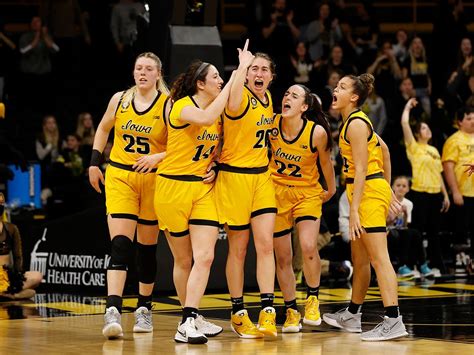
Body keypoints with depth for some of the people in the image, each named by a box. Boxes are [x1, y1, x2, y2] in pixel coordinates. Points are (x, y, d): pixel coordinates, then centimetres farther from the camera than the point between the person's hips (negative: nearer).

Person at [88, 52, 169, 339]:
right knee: (120, 245, -14)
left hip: (153, 180, 0)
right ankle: (113, 311, -25)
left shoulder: (168, 105, -6)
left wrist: (158, 157, -23)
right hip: (120, 177, 0)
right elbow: (103, 129, 19)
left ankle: (144, 309, 26)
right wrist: (95, 163, 13)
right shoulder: (120, 99, 2)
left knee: (148, 248, 10)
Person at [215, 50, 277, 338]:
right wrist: (242, 65, -31)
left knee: (266, 245, -4)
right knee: (238, 249, 3)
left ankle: (268, 313, -5)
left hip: (262, 176, 6)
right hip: (234, 176, -6)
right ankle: (238, 314, 15)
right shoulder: (242, 97, -14)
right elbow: (233, 104, -41)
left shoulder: (267, 98, 8)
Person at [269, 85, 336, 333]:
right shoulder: (272, 123, -12)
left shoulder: (317, 132, -17)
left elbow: (326, 162, 1)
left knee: (308, 247, -22)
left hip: (307, 193, -2)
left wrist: (331, 190, 14)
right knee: (283, 258, 6)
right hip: (276, 192, 2)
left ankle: (312, 298, 3)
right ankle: (291, 311, 21)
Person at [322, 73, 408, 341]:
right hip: (375, 189, 10)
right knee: (360, 258, 18)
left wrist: (354, 210, -22)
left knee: (378, 257, -13)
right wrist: (388, 190, 24)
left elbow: (361, 170, -19)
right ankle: (352, 316, 28)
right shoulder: (357, 121, 15)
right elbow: (384, 149, 23)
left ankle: (394, 321, -17)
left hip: (369, 191, -10)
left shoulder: (356, 124, -14)